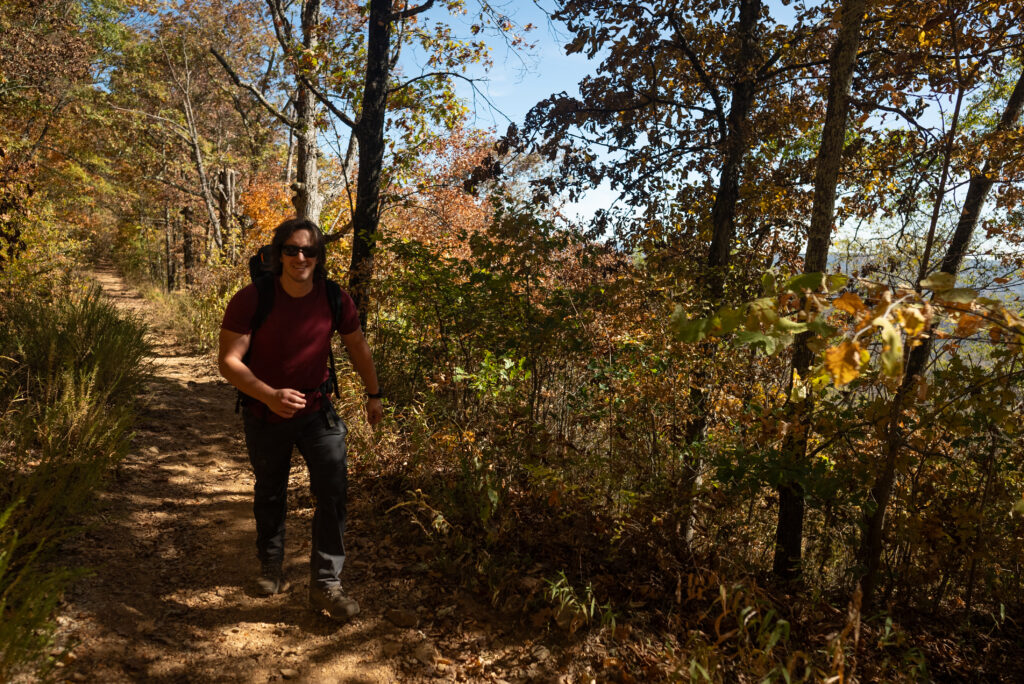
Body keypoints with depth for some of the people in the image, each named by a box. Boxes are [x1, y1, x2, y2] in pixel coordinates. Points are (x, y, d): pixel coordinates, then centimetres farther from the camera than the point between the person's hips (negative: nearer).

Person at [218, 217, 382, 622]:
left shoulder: (334, 298, -11)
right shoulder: (252, 299, -19)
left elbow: (357, 347, 4)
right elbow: (229, 361, -20)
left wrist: (374, 395, 10)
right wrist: (271, 396, -35)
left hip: (317, 409, 1)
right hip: (264, 412, -1)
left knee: (333, 491, -8)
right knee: (269, 494, 17)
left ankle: (326, 584, 5)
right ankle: (271, 565, 42)